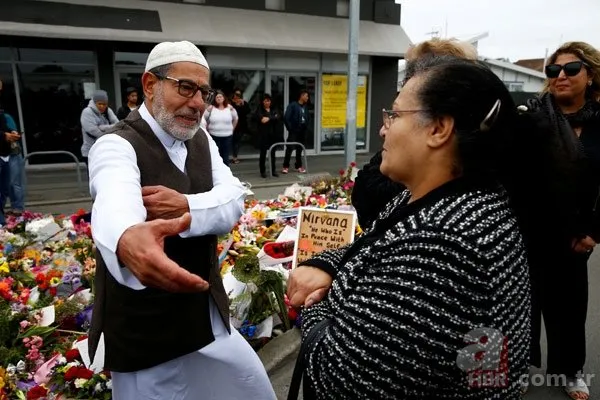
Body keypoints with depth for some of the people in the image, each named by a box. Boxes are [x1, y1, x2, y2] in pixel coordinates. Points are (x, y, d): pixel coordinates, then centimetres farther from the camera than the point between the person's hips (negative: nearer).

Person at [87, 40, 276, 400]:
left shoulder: (202, 140, 5)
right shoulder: (117, 146, -17)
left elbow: (233, 200, -7)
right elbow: (115, 204, -40)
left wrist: (186, 207, -28)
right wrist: (128, 240, -63)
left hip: (208, 316, 7)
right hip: (145, 329, -6)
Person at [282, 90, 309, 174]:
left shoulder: (306, 106, 11)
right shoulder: (292, 105, -7)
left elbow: (308, 117, 22)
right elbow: (286, 118, -12)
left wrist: (306, 127, 8)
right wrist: (290, 128, -11)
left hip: (303, 131, 6)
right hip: (294, 131, -6)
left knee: (300, 149, 11)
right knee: (290, 148, -7)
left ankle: (298, 166, 20)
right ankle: (286, 166, 1)